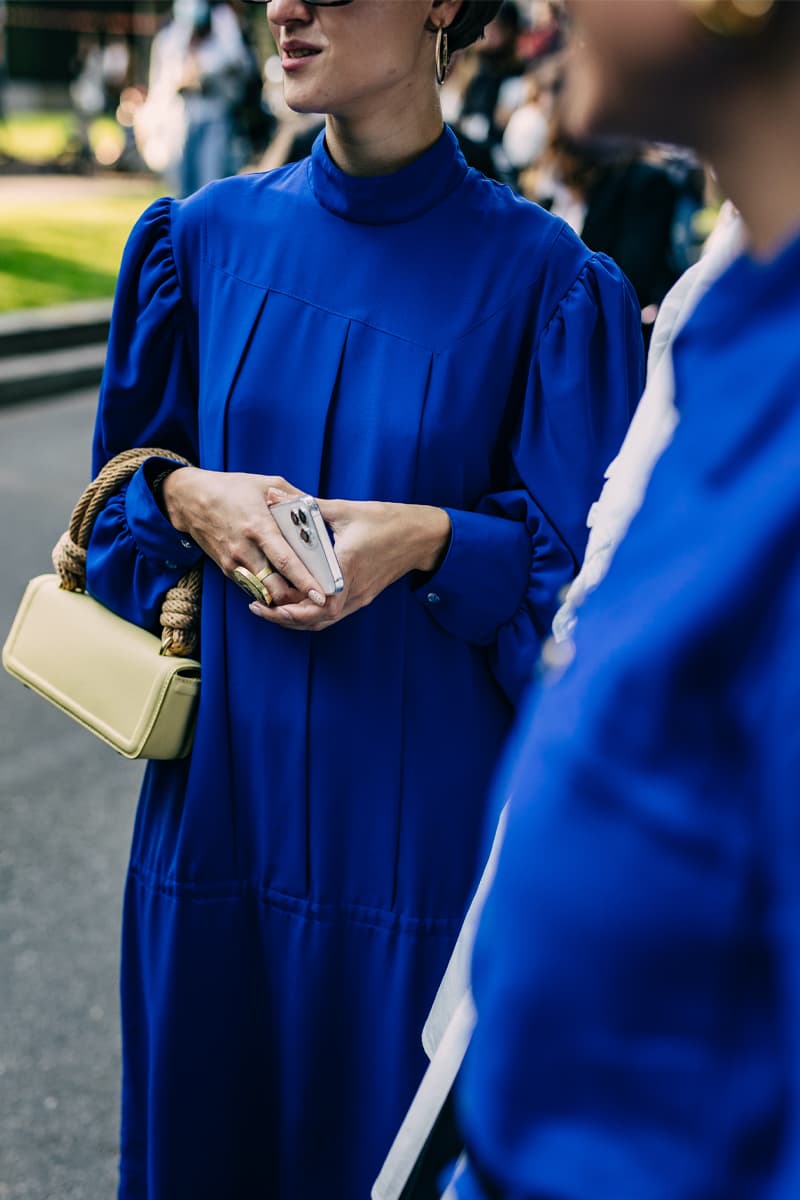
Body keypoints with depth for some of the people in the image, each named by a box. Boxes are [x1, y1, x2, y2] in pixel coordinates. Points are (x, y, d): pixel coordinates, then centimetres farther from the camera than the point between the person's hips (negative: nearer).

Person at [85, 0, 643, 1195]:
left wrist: (430, 539, -21)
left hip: (424, 810, -3)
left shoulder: (538, 275, -7)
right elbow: (126, 472, 11)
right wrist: (187, 495, -11)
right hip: (224, 782, 3)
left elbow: (581, 558, -4)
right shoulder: (211, 237, 4)